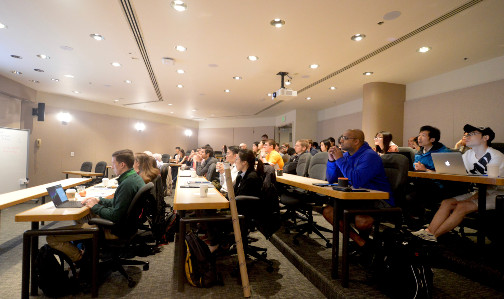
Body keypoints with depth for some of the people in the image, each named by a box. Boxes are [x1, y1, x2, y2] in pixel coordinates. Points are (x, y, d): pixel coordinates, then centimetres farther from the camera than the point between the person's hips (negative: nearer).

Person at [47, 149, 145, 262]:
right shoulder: (135, 178, 6)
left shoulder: (127, 184, -26)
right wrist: (99, 200, 10)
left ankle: (80, 259, 10)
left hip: (115, 230, -11)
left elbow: (115, 217, -25)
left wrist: (95, 206, -10)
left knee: (52, 237, -10)